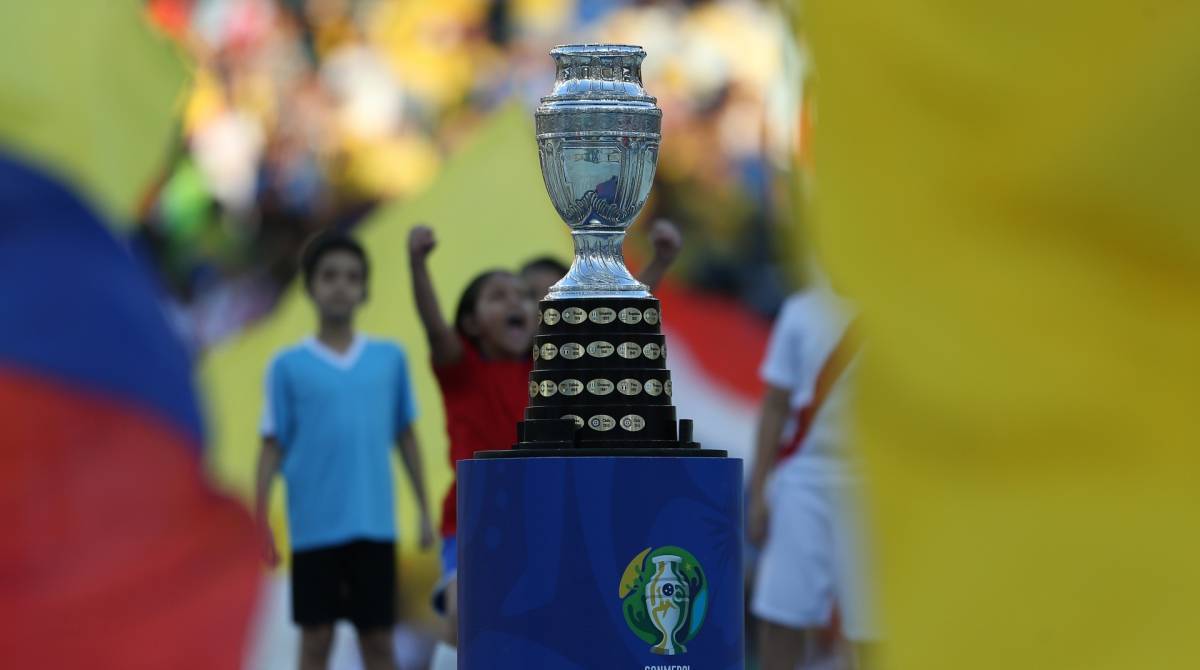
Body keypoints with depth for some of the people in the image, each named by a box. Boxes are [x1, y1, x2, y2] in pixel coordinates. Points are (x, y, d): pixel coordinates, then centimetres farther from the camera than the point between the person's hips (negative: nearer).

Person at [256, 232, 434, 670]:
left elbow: (405, 437, 11)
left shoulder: (390, 358, 6)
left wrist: (424, 510, 9)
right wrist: (260, 521, -4)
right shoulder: (288, 366, 0)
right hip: (315, 528, -1)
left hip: (375, 524, 2)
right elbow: (273, 447, 2)